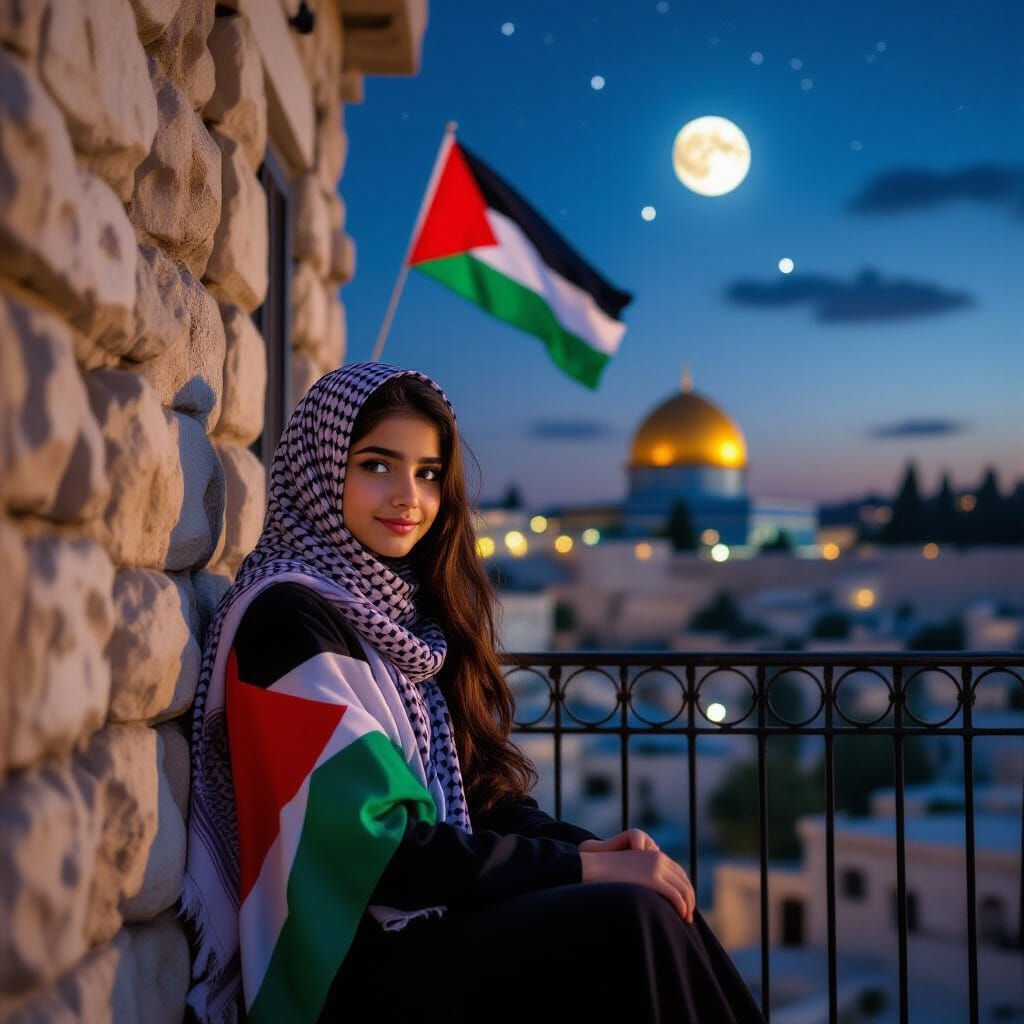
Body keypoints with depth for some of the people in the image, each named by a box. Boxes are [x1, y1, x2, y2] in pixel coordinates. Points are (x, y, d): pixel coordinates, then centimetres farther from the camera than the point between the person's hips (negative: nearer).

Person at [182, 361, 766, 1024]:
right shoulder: (290, 616, -12)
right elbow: (372, 845, -18)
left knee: (652, 906, -15)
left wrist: (591, 845, -6)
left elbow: (470, 793, 13)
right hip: (350, 970, -7)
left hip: (435, 924, 7)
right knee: (631, 923, -24)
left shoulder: (407, 608, 13)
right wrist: (583, 867, -17)